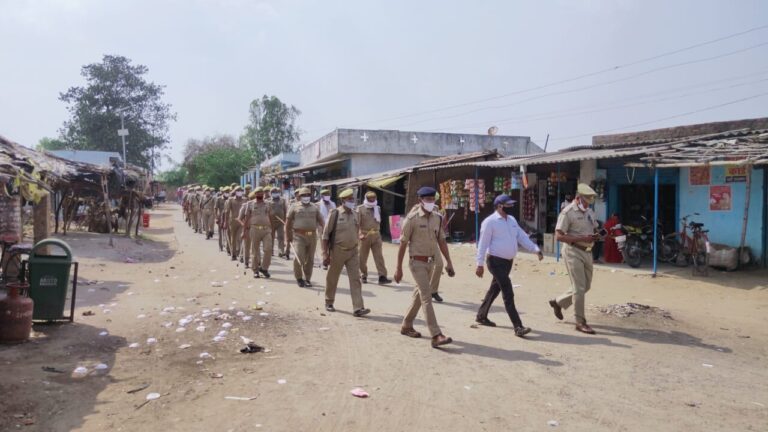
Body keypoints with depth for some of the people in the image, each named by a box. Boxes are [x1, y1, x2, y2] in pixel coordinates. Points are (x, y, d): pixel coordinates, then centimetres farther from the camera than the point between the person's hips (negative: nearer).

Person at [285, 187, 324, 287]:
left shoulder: (315, 208, 12)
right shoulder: (295, 207, 4)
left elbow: (321, 221, 10)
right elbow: (288, 222, 4)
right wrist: (288, 236, 0)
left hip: (312, 236, 3)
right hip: (299, 235, -3)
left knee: (310, 259, 6)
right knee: (299, 257, -10)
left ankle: (307, 279, 19)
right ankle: (299, 277, 10)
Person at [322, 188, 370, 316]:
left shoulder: (355, 214, 6)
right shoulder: (335, 214, -8)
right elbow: (325, 235, -8)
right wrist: (325, 254, -12)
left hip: (353, 252, 4)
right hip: (337, 251, -4)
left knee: (355, 279, -5)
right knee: (332, 279, 11)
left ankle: (358, 308, -8)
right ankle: (329, 303, 31)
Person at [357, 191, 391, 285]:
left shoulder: (377, 208, 13)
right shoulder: (360, 209, -1)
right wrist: (360, 234, -18)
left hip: (376, 235, 3)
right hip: (365, 235, -3)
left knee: (379, 256, -7)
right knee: (363, 257, 7)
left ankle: (382, 277, -12)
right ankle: (363, 276, 23)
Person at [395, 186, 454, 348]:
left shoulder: (437, 218, 6)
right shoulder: (412, 218, -11)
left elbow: (441, 241, 12)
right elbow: (403, 244, -9)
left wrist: (449, 262, 8)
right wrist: (399, 268, -9)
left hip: (431, 262, 7)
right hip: (417, 262, -7)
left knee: (419, 294, 16)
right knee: (427, 297, -12)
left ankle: (406, 326, 32)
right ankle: (436, 336, -16)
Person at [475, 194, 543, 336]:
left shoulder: (512, 220, 12)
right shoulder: (490, 222, -12)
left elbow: (522, 237, 10)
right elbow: (483, 243, -13)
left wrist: (536, 249, -3)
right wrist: (480, 264, -15)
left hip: (508, 261, 8)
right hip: (496, 261, -8)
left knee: (495, 289, 19)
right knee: (508, 293, -12)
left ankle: (481, 316, 35)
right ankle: (518, 327, -13)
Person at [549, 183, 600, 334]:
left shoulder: (589, 211, 13)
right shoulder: (568, 212, -12)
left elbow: (594, 229, 25)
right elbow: (558, 236, -17)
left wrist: (595, 236, -1)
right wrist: (582, 238, -23)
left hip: (587, 252, 8)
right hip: (573, 251, -8)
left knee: (585, 286, 15)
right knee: (579, 288, -5)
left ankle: (558, 302, 33)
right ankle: (580, 322, 4)